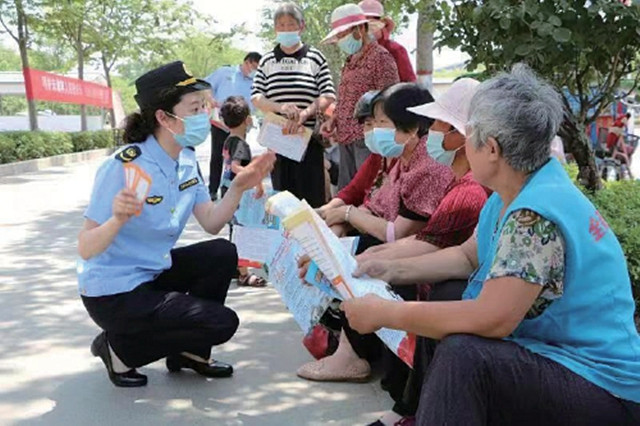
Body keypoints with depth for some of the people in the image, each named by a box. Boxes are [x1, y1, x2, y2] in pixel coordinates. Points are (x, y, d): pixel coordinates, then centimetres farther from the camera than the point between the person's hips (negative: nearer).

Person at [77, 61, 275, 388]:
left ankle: (187, 351, 10)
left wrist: (239, 187, -15)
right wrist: (118, 219, -44)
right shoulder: (125, 167, -26)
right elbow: (86, 249, -25)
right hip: (113, 293, -8)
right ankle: (119, 348, 4)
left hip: (152, 273, 8)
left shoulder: (187, 159, -2)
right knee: (222, 323, -11)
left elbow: (211, 224, -1)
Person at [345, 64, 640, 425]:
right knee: (435, 307, 10)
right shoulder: (516, 195, 3)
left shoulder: (535, 215, -28)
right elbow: (468, 256, 16)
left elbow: (491, 319, -33)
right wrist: (393, 270, 4)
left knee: (460, 356, -31)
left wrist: (384, 313, -23)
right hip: (553, 353, 10)